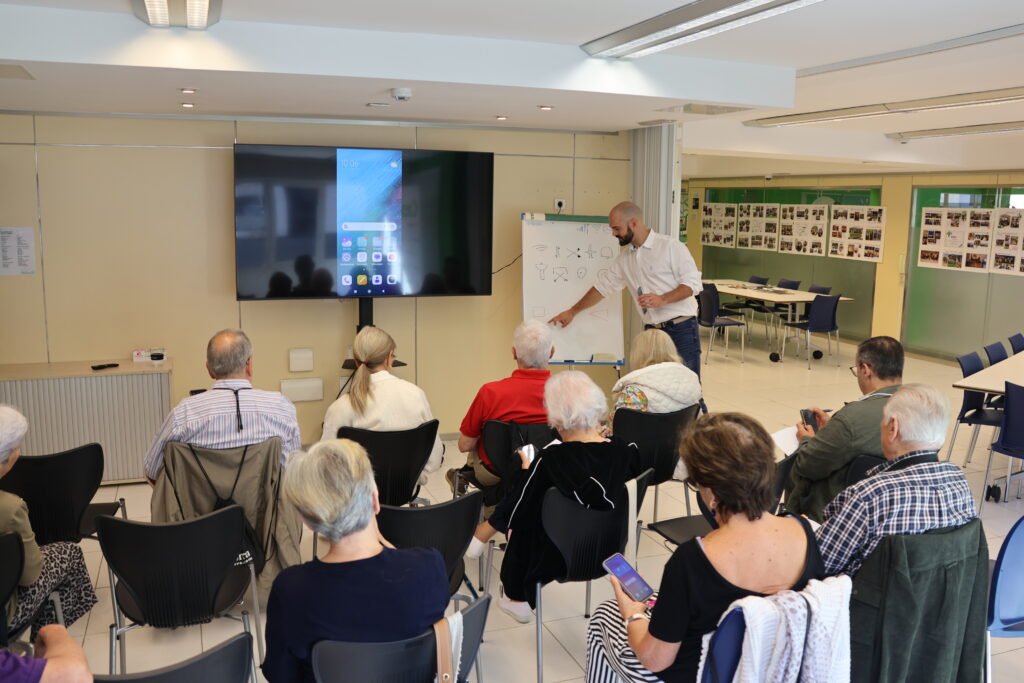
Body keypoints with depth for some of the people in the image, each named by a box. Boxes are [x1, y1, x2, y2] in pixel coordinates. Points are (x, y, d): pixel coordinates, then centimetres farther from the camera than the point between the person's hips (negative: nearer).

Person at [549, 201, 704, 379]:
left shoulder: (671, 246, -6)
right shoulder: (624, 259, 12)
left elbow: (693, 283, -10)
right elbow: (602, 286, 20)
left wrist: (662, 299, -23)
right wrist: (572, 312, 23)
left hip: (681, 329, -5)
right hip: (652, 331, 5)